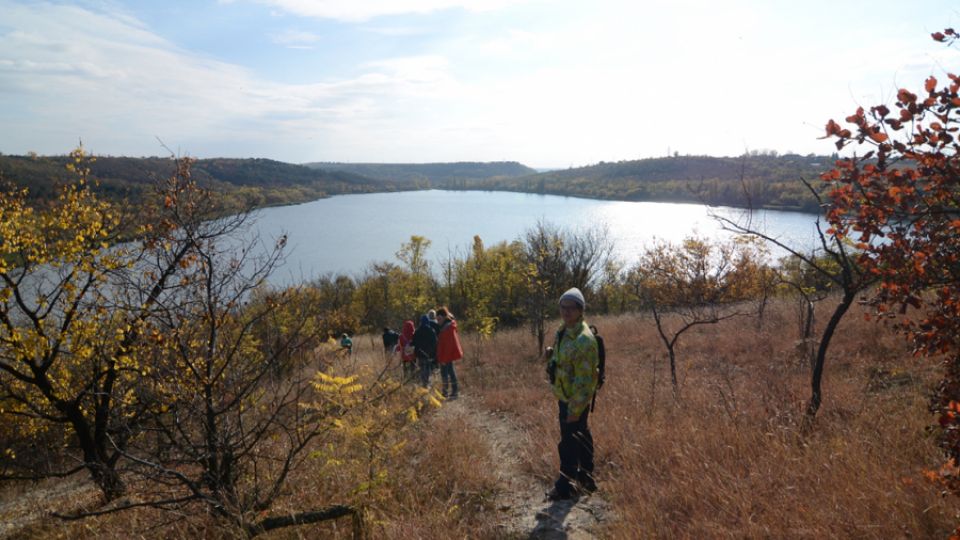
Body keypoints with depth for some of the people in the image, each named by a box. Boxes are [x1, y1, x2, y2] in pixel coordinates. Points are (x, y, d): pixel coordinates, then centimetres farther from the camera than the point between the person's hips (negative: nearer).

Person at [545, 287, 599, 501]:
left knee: (569, 442, -2)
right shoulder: (564, 331, 4)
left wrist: (574, 410, -24)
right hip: (565, 396, 9)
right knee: (581, 437, 21)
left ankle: (565, 486, 11)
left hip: (575, 401, -9)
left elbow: (583, 380, -26)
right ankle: (585, 477, 36)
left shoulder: (583, 340, -26)